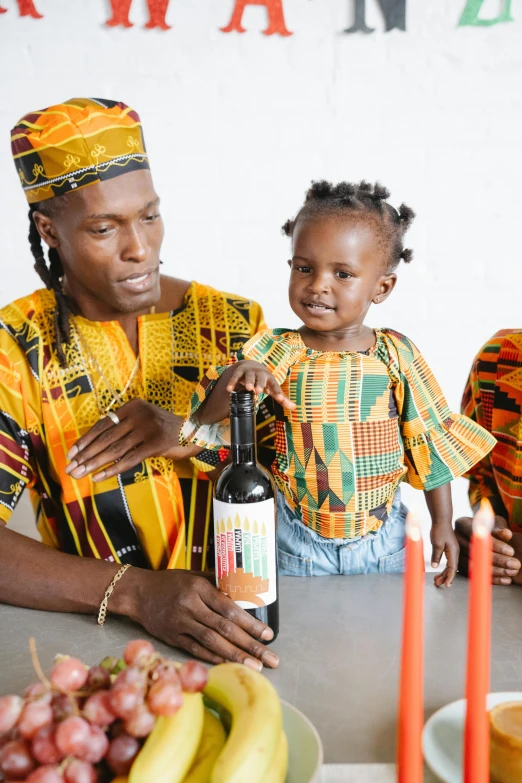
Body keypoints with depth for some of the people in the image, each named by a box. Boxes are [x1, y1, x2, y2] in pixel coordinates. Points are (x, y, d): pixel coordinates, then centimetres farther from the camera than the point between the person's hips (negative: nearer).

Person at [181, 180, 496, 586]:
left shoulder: (397, 356, -8)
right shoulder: (275, 353, -10)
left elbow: (432, 445, -1)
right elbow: (209, 415, -18)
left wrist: (443, 524, 1)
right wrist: (233, 375, -38)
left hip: (382, 542, 1)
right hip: (298, 542, 0)